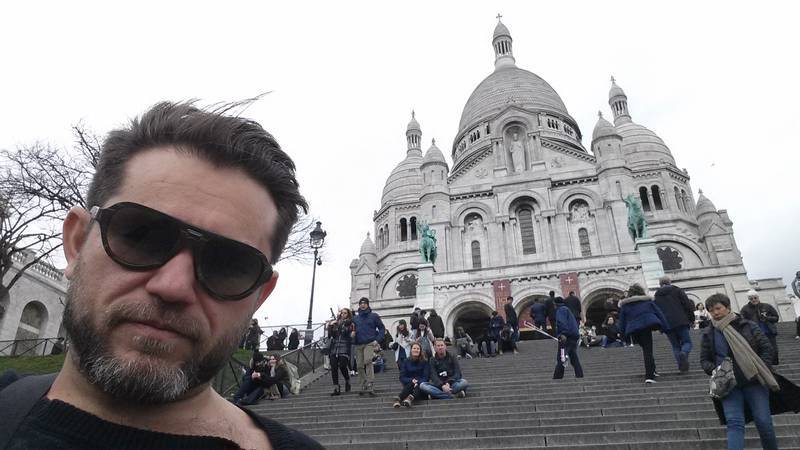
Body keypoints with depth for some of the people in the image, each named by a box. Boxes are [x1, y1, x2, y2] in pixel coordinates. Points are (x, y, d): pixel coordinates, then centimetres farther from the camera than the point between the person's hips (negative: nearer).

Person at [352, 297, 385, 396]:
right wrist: (352, 333, -2)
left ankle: (370, 385, -25)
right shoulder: (355, 318, 15)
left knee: (368, 361, -24)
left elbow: (381, 328, 7)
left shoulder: (374, 316, 7)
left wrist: (377, 340, -4)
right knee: (360, 365, 2)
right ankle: (364, 385, 17)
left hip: (369, 343, -4)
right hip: (358, 344, 4)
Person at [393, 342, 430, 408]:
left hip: (421, 386, -1)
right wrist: (411, 380, -18)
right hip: (408, 385, 1)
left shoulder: (424, 362, 2)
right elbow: (402, 377, 1)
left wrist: (418, 382, -25)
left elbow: (425, 377, -5)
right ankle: (399, 399, -59)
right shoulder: (406, 362, 6)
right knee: (411, 384, -34)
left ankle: (410, 398, -66)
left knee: (417, 387, -35)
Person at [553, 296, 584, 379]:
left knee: (560, 358, -7)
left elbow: (562, 322, -21)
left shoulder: (560, 310, -4)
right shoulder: (567, 309, 25)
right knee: (574, 358, 14)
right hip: (574, 337, 10)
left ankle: (557, 377, -8)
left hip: (566, 337, -10)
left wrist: (563, 334, -31)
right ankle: (580, 375, 12)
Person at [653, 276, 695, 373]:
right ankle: (683, 353, -24)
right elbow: (688, 304, 1)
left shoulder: (656, 296, 13)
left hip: (666, 325, 2)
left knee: (675, 346, 10)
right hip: (680, 322, -2)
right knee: (687, 342, 8)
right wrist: (691, 319, 8)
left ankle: (682, 367, -2)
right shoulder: (677, 290, 7)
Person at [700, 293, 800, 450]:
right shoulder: (708, 334, 5)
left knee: (764, 422, 1)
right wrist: (716, 371, -9)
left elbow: (767, 348, 3)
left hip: (755, 381, 0)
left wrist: (761, 370, -8)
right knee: (734, 423, -11)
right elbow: (704, 360, 10)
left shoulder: (748, 326, 2)